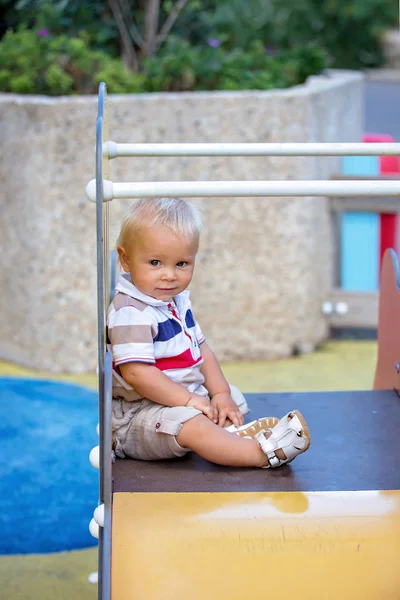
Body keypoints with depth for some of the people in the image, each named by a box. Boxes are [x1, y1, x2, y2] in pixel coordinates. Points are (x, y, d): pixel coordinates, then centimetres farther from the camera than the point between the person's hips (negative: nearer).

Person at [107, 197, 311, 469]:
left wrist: (221, 393, 2)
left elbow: (200, 348, 16)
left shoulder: (178, 301, 10)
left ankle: (232, 434, -15)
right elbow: (136, 373, -29)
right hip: (140, 413, -10)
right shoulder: (130, 313, -22)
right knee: (193, 426, -33)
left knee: (236, 401, 15)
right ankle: (264, 452, -36)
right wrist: (189, 401, -25)